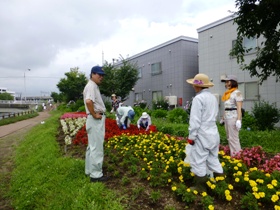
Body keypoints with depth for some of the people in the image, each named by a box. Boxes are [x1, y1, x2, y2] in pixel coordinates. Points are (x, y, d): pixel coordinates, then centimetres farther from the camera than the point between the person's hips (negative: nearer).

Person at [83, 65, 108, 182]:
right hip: (96, 120, -11)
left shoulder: (94, 86, 18)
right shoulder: (91, 86, -14)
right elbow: (88, 101, -31)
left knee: (92, 146, 16)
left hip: (97, 119, 11)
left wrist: (96, 114, 10)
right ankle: (95, 174, 5)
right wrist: (94, 115, -21)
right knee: (96, 147, -4)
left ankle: (90, 170, 28)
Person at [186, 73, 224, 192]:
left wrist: (191, 136, -12)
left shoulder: (198, 98, -16)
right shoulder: (213, 98, 10)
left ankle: (200, 186, 14)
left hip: (202, 135, -8)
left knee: (198, 161, 3)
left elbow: (195, 120, -18)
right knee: (213, 159, 18)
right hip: (213, 134, 9)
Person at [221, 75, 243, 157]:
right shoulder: (228, 93, 17)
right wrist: (223, 118, 20)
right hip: (227, 116, 9)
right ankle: (233, 155, 18)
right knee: (229, 137, 10)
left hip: (233, 116, -9)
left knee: (233, 137, -8)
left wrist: (239, 120, -21)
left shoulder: (237, 92, -7)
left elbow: (239, 108, -14)